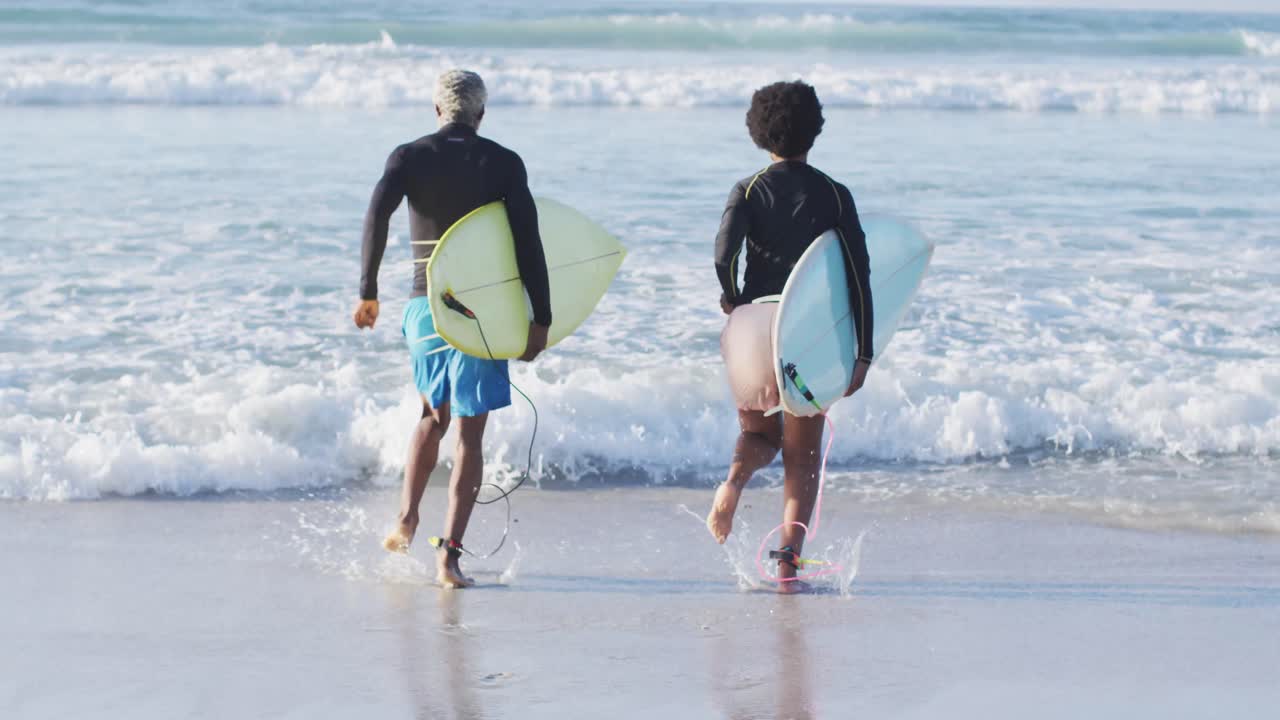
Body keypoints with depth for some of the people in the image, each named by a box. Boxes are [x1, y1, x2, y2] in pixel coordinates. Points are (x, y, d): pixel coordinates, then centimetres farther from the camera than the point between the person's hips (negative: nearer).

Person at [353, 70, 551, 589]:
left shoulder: (410, 156, 2)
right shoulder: (503, 163, -1)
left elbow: (377, 215, -12)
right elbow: (528, 242, -7)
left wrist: (368, 291, -6)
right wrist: (541, 320, -5)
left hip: (425, 305, 2)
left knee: (433, 414, 25)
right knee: (470, 432, -1)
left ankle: (407, 521, 23)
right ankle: (449, 553, -9)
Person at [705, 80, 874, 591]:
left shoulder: (749, 191, 1)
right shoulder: (834, 196, 2)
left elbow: (725, 250, -16)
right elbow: (858, 275, -2)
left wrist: (731, 298, 5)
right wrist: (863, 353, 2)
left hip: (755, 321, 0)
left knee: (760, 432, 22)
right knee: (802, 455, 10)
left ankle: (737, 475, -14)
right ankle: (788, 562, -3)